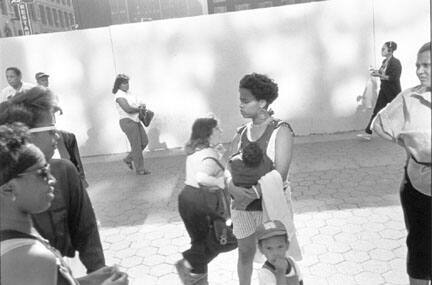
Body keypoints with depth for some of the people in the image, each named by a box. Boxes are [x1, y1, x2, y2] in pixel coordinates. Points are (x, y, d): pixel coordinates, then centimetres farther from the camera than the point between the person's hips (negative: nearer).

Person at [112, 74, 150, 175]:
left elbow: (135, 105, 20)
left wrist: (140, 106, -5)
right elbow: (128, 109, -28)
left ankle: (128, 159, 23)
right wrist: (140, 109, -10)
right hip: (127, 122, -9)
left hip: (135, 121, 9)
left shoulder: (127, 93, 12)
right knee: (137, 146, -3)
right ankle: (140, 169, 8)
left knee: (144, 141, 10)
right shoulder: (119, 96, -16)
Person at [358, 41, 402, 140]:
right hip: (384, 90, 8)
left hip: (393, 92, -8)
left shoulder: (395, 62, -17)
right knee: (376, 111, 3)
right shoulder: (384, 61, 8)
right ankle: (368, 133, 3)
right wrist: (377, 71, 1)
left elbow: (394, 78, -24)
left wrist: (379, 75, -25)